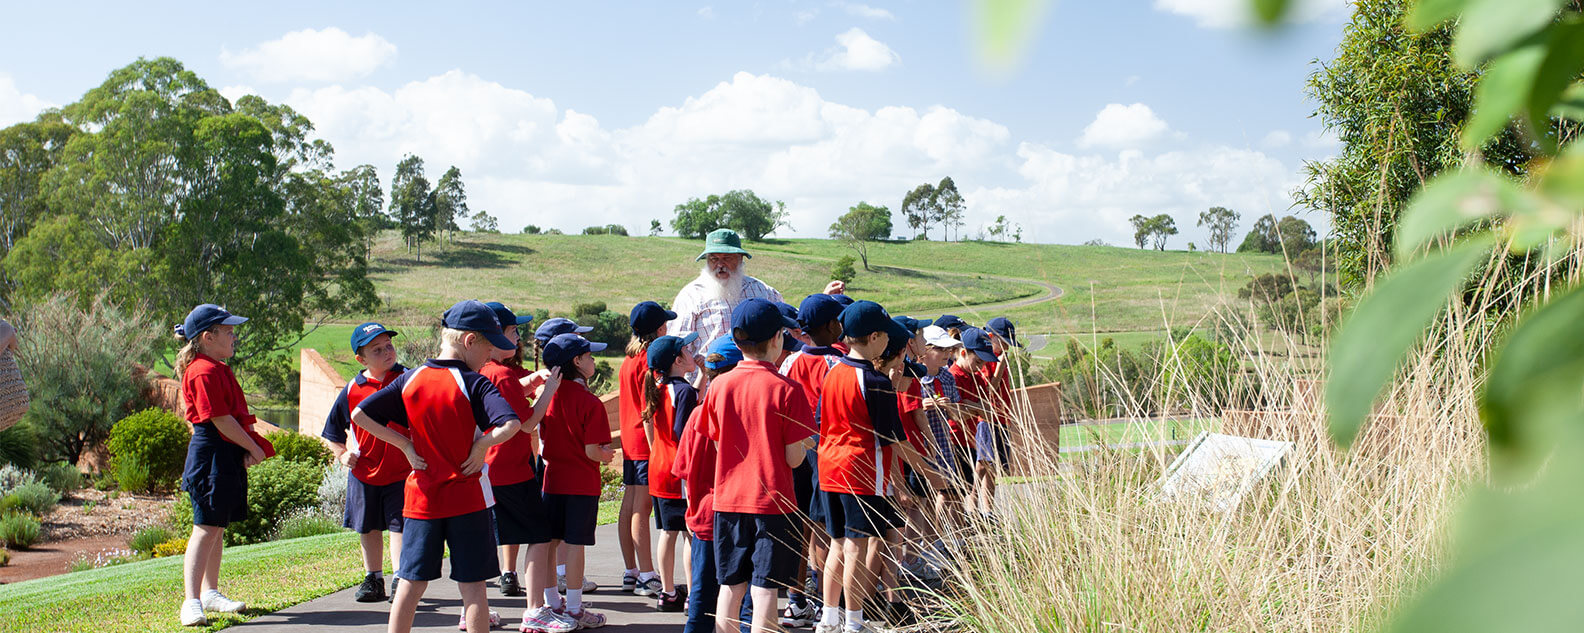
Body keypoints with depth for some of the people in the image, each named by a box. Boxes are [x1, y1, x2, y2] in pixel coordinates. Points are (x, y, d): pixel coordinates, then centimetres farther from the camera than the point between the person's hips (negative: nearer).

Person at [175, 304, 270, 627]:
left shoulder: (218, 369, 17)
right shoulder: (204, 371, -16)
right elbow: (220, 419, -19)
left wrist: (248, 449, 4)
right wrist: (253, 447, -11)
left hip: (228, 456, 10)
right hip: (212, 455, -10)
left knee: (218, 527, 16)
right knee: (207, 528, -11)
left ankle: (210, 593, 25)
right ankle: (192, 602, -12)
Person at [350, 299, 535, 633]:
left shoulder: (410, 379, 2)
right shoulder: (474, 384, -12)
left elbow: (359, 415, 1)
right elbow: (511, 424, -27)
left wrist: (404, 444, 2)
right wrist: (481, 445, -12)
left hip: (422, 495, 4)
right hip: (466, 496, -4)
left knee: (411, 582, 11)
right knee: (472, 586, 3)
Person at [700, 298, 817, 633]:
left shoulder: (719, 386, -1)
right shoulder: (786, 389, -12)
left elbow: (718, 444, 7)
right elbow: (793, 458, -11)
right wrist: (804, 446, 10)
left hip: (729, 499, 4)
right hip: (773, 501, -4)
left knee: (730, 587, 13)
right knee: (765, 589, 1)